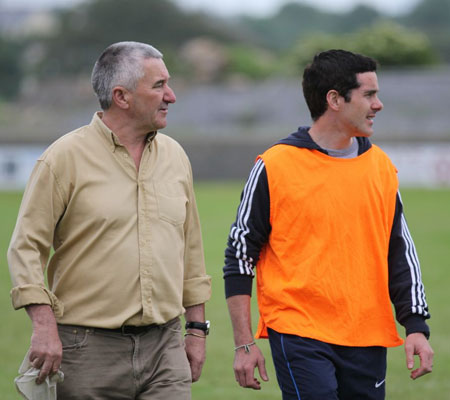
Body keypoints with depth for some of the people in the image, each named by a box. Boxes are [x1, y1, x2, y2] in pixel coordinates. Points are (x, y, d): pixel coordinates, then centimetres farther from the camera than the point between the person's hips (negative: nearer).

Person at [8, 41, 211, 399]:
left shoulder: (175, 156, 12)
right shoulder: (66, 157, -5)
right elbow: (27, 246, -7)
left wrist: (197, 329, 16)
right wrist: (44, 326, -17)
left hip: (165, 346, 4)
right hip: (90, 349, -4)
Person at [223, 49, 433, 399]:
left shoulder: (381, 167, 10)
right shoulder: (275, 167, -5)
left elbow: (401, 253, 16)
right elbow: (240, 255, -1)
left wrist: (416, 327, 6)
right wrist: (244, 344, -5)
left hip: (367, 340, 5)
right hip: (299, 337, -5)